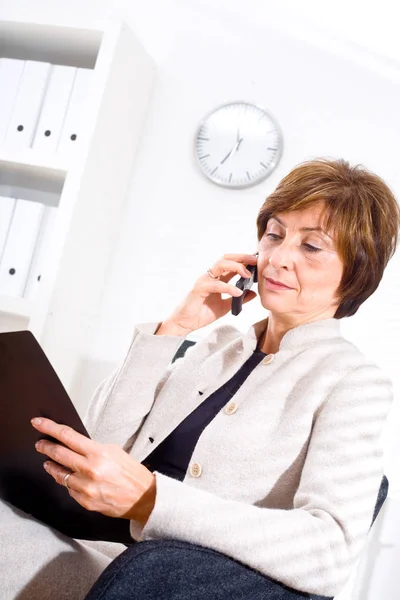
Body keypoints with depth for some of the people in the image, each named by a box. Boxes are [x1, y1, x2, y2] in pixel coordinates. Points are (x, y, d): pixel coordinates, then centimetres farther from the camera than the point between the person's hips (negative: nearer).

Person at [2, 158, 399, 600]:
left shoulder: (355, 382, -2)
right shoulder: (219, 343, 16)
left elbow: (332, 550, -18)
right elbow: (103, 442, 9)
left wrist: (147, 500, -27)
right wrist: (174, 327, -1)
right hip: (125, 561, 5)